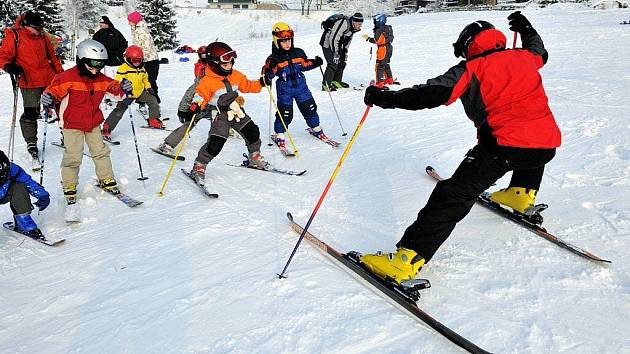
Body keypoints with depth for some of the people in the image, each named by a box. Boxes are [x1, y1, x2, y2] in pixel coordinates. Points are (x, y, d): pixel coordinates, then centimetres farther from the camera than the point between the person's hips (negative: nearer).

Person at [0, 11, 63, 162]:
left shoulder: (43, 37, 14)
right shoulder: (13, 36, -1)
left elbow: (52, 57, 22)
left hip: (50, 80, 5)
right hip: (29, 82, -5)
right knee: (31, 113, -6)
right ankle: (31, 144, 10)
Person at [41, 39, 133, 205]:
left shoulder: (101, 79, 0)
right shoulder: (68, 77, -16)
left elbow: (114, 87, 10)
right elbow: (55, 88, -13)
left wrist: (123, 88, -11)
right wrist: (48, 98, -34)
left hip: (93, 123, 5)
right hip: (72, 124, -5)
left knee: (100, 151, 10)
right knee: (73, 156, -4)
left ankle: (106, 179, 25)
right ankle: (69, 187, 12)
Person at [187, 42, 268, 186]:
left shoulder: (236, 75, 6)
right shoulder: (207, 81, -13)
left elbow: (247, 85, 18)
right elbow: (200, 96, -14)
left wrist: (260, 83, 6)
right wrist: (195, 106, -33)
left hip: (238, 113, 6)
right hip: (220, 117, -6)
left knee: (253, 132, 7)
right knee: (215, 144, -14)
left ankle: (254, 157, 32)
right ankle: (199, 166, 4)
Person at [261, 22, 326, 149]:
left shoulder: (299, 53, 3)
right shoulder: (274, 58, -10)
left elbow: (304, 65, 15)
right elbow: (267, 71, -12)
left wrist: (315, 63, -1)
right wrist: (266, 78, -32)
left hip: (301, 87, 4)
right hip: (284, 90, -4)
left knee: (310, 108, 11)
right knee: (285, 113, -4)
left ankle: (316, 128, 32)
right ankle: (279, 135, 16)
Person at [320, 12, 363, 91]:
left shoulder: (353, 27, -1)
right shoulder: (343, 23, -29)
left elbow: (348, 39, 15)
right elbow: (333, 38, -31)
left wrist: (345, 51, 10)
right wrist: (335, 53, -30)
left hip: (337, 45, 9)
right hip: (328, 43, -9)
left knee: (342, 63, 12)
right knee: (333, 64, -17)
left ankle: (337, 82, 25)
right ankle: (326, 84, -10)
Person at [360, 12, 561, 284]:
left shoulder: (472, 68, 4)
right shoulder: (524, 56, 21)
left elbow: (434, 93, -10)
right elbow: (540, 51, 47)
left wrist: (388, 98, -6)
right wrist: (527, 29, 64)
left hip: (505, 144, -6)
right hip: (548, 145, 6)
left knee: (455, 195, -12)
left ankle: (409, 257, -21)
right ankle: (522, 194, 35)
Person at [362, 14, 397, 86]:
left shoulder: (379, 30, -16)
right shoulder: (387, 28, 11)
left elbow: (376, 41, -20)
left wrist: (368, 38, -12)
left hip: (383, 50, -10)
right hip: (389, 48, 10)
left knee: (379, 66, -8)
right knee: (386, 65, 24)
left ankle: (380, 83, -13)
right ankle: (389, 80, 35)